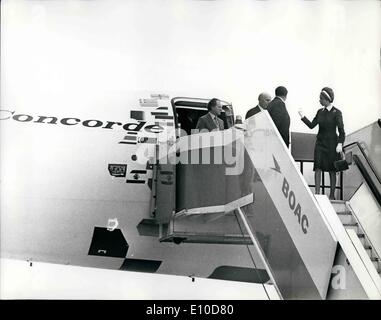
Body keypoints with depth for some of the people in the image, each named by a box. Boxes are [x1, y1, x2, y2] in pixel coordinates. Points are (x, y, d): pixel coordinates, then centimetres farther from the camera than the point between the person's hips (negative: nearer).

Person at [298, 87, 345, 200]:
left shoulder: (336, 113, -8)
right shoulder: (320, 111, 8)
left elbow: (341, 130, -8)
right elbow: (312, 125, 11)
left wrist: (340, 144, -18)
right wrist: (303, 117, 0)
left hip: (331, 143, -4)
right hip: (320, 142, 4)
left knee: (332, 170, 3)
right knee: (318, 168, -4)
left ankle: (332, 195, 12)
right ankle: (317, 193, -2)